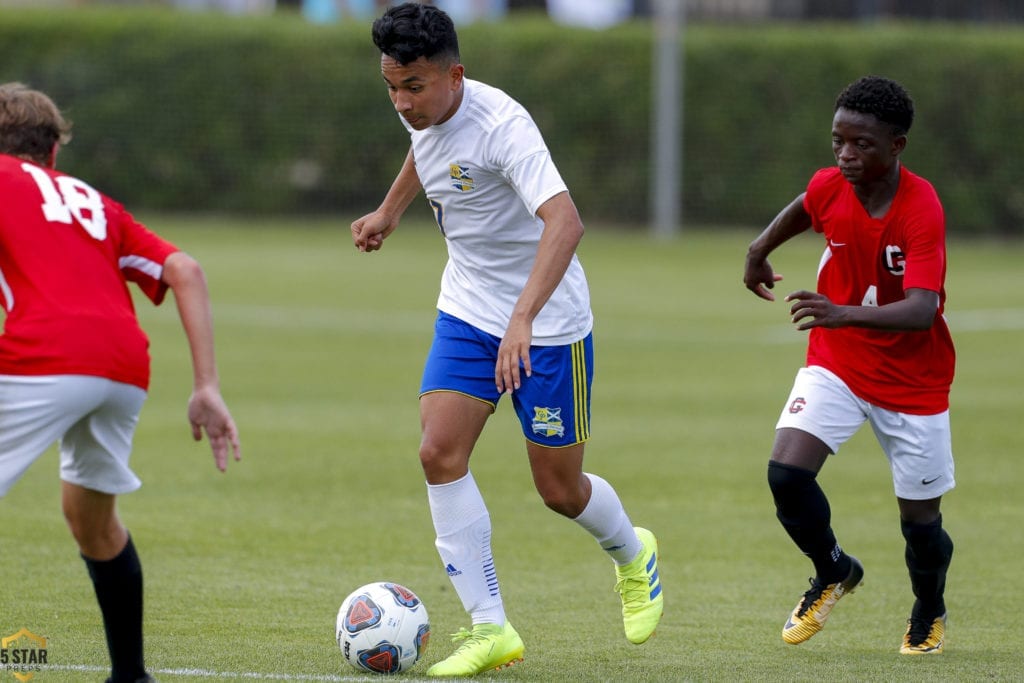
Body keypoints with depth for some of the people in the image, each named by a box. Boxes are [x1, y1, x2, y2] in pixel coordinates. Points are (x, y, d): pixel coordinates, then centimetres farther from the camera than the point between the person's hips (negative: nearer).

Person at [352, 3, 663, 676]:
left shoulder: (501, 125, -30)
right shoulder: (424, 113, -5)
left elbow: (565, 221, -43)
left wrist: (523, 318, -52)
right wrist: (390, 211, 34)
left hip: (548, 323, -6)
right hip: (468, 310, 6)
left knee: (559, 489, 4)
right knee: (440, 453, -13)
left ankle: (634, 557, 38)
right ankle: (491, 628, -8)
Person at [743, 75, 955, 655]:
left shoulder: (922, 210, -27)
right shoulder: (829, 188, -12)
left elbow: (921, 310, -38)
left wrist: (845, 314, -52)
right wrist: (761, 249, 23)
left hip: (913, 382, -3)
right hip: (836, 364, 4)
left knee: (920, 520, 4)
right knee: (786, 472, -18)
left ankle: (930, 613, 38)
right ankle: (835, 574, 11)